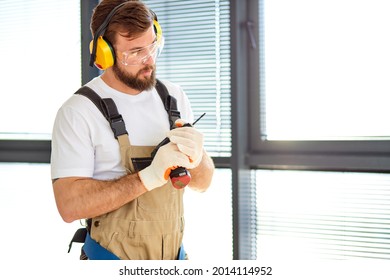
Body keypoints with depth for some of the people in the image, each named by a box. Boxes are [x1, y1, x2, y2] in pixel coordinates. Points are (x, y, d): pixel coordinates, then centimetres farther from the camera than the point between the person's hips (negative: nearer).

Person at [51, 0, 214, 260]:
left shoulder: (173, 96, 1)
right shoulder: (78, 112, -14)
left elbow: (202, 183, 4)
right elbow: (70, 204, -22)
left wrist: (197, 158, -18)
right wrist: (149, 177, -29)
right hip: (114, 259, -5)